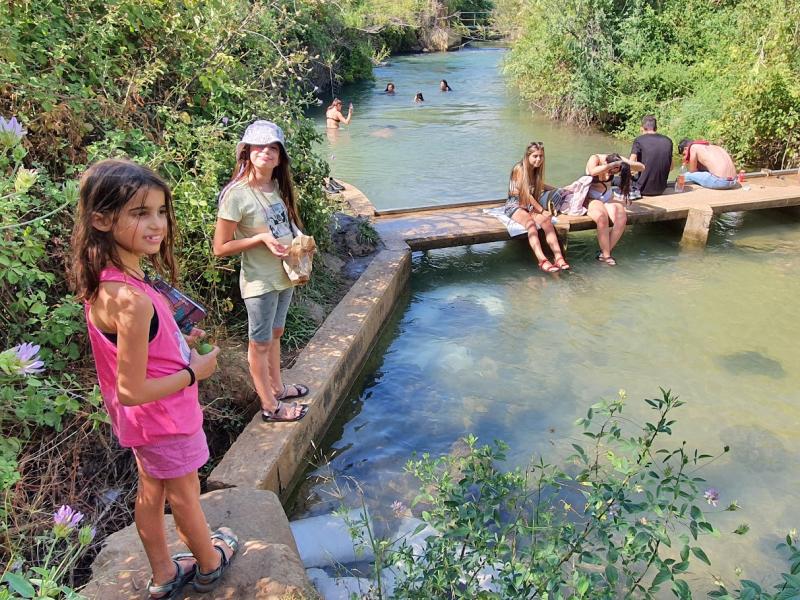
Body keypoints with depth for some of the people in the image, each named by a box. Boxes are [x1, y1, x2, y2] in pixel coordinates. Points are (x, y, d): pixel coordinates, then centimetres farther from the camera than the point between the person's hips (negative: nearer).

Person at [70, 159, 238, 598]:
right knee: (184, 494, 18)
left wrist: (178, 342, 2)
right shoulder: (132, 300, -37)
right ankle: (209, 563, 46)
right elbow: (132, 391, -31)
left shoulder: (105, 279, -9)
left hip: (141, 421, 8)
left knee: (151, 491, 25)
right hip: (165, 417, -8)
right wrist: (195, 371, -19)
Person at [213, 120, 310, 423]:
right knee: (260, 343, 10)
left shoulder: (279, 187, 1)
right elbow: (220, 248, -16)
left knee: (275, 334, 23)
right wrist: (261, 238, -25)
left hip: (285, 275, 7)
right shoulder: (237, 194, -20)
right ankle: (270, 406, 25)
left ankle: (276, 387, 42)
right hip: (260, 282, -7)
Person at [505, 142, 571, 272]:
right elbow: (526, 194, -15)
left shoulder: (537, 169, 11)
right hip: (515, 205, -6)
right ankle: (542, 260, -51)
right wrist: (542, 210, -13)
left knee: (547, 221, -25)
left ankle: (558, 257, -37)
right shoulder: (520, 169, -13)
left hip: (530, 205, 7)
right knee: (530, 223, -37)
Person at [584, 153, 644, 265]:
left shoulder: (618, 160, -6)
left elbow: (642, 167, -5)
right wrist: (613, 164, -36)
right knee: (602, 218, -35)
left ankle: (604, 253, -14)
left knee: (621, 219, -25)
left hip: (608, 198, 4)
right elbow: (593, 172, -40)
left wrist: (627, 162, -24)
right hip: (591, 198, -4)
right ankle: (606, 255, -23)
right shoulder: (595, 159, -17)